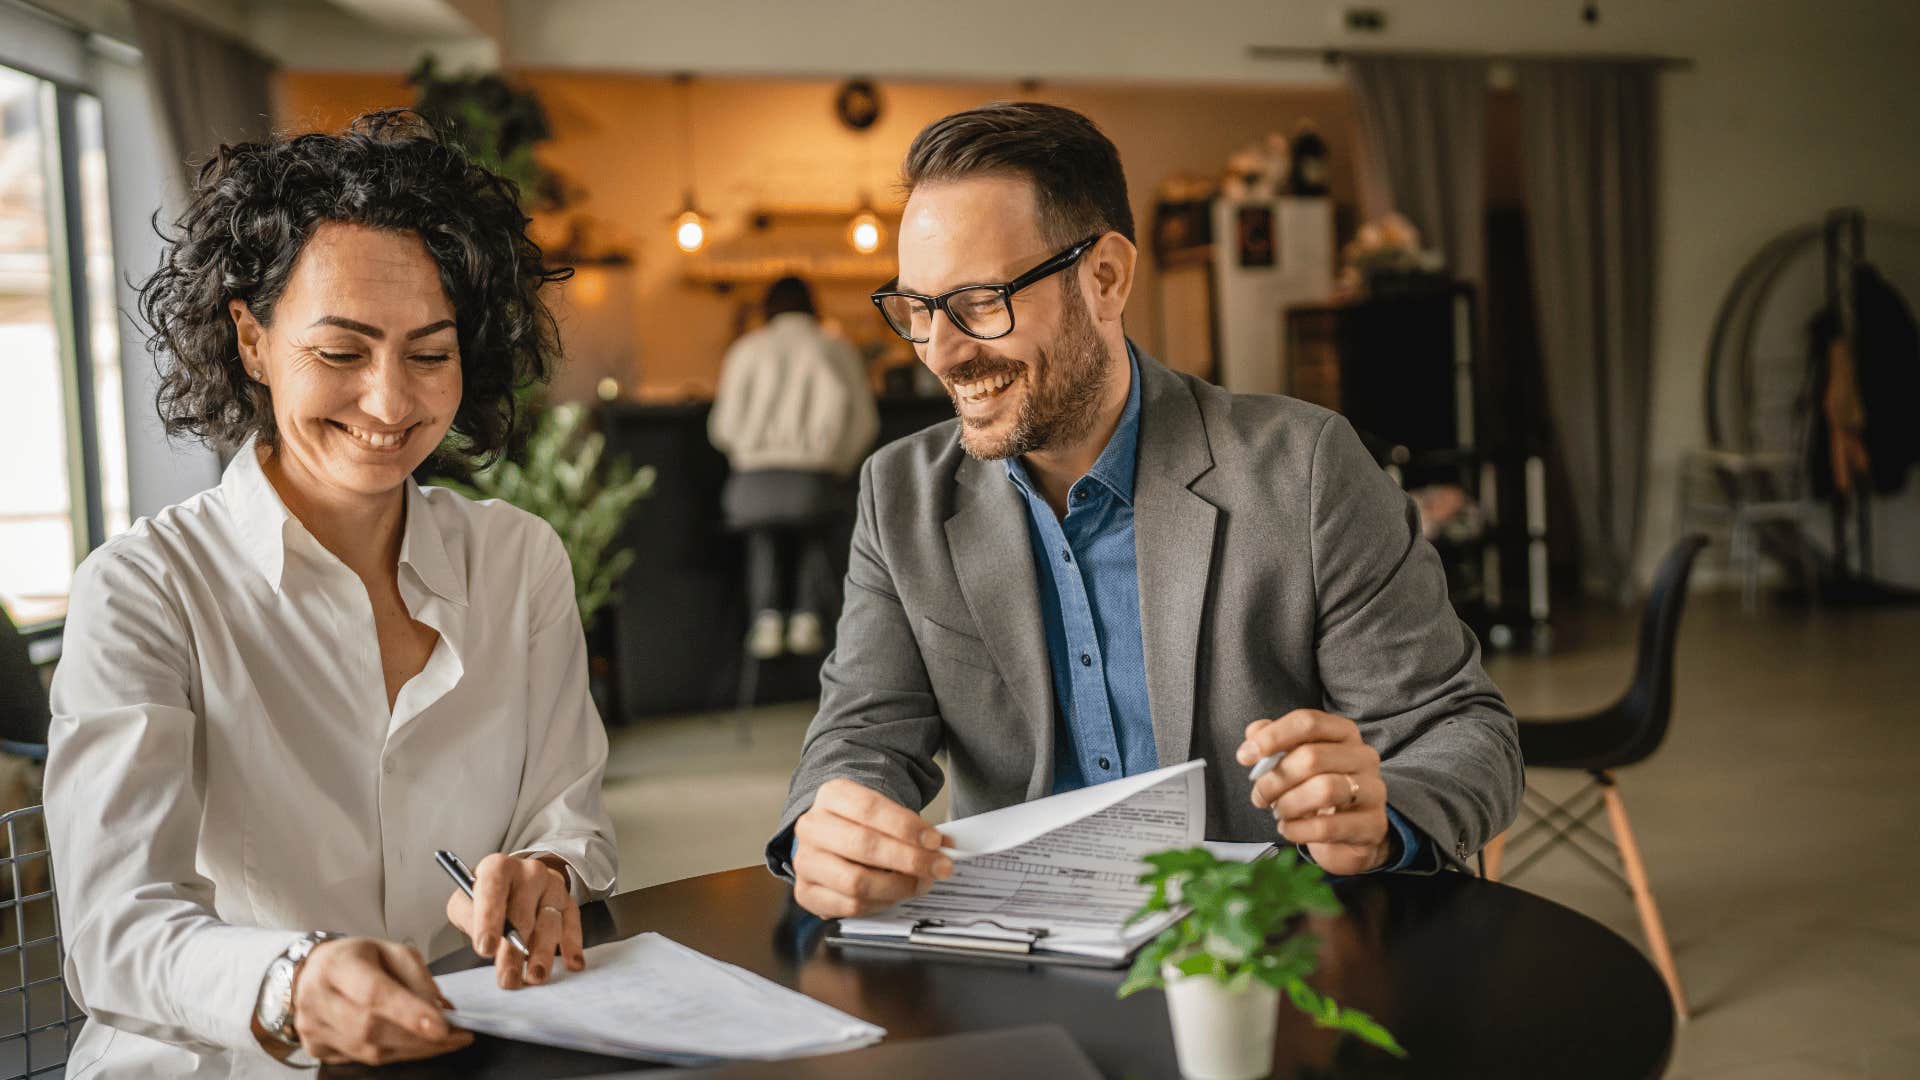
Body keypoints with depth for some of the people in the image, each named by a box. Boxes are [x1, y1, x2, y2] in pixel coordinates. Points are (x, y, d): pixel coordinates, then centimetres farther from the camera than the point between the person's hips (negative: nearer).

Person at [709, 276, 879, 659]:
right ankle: (807, 618, 4)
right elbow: (863, 422, 5)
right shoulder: (837, 350, 12)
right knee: (814, 540, 24)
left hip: (756, 479, 0)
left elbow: (722, 428, 8)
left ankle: (766, 617, 2)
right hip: (815, 479, 0)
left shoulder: (747, 350, 12)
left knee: (763, 540, 23)